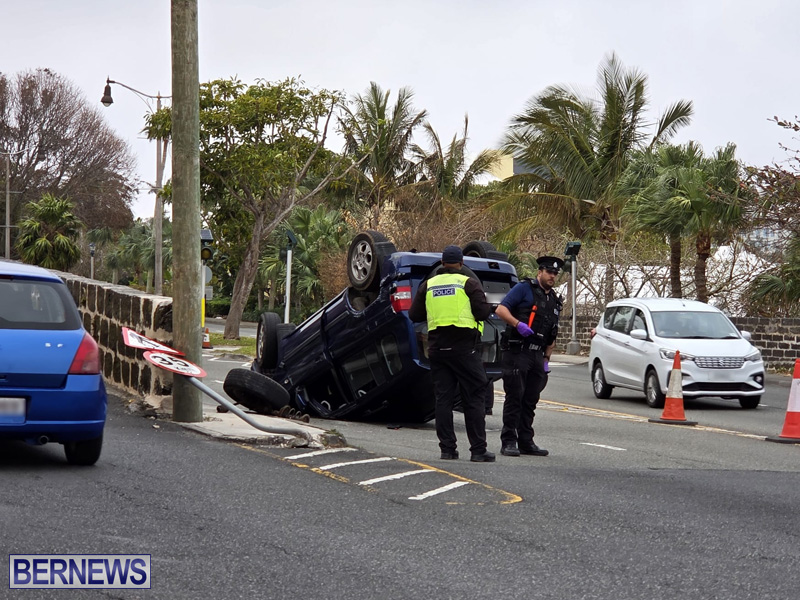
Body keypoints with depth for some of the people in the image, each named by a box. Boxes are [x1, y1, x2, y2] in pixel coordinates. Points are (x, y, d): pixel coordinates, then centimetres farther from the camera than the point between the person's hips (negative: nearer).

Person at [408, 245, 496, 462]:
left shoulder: (427, 285, 9)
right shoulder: (469, 283, -3)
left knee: (443, 398, 7)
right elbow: (483, 312, -10)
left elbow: (414, 315, 12)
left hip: (438, 347, 4)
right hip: (464, 347, -4)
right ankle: (478, 450, -3)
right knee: (474, 397, 0)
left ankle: (447, 449, 4)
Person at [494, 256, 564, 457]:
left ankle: (526, 442, 14)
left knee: (530, 400, 9)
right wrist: (518, 324, -26)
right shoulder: (525, 289, -3)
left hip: (537, 355, 7)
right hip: (517, 352, -7)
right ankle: (509, 442, -3)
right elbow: (501, 310, -12)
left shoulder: (555, 301, 19)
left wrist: (546, 359, 16)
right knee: (514, 397, -6)